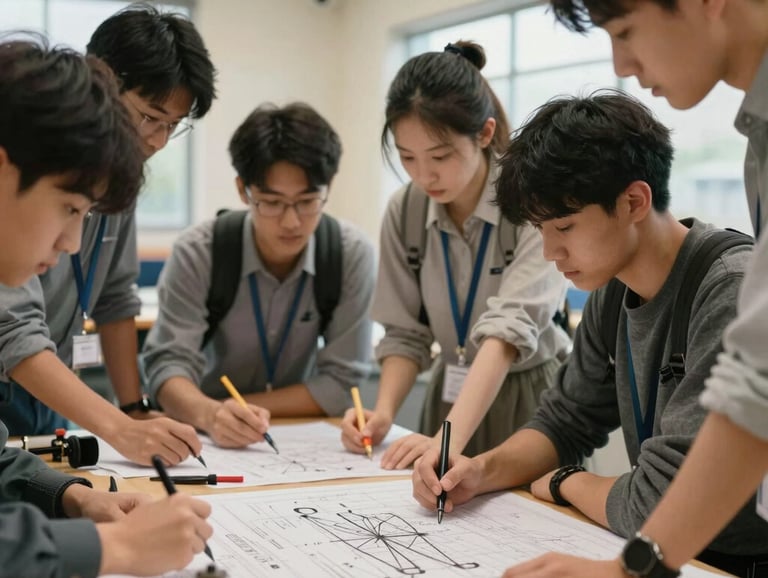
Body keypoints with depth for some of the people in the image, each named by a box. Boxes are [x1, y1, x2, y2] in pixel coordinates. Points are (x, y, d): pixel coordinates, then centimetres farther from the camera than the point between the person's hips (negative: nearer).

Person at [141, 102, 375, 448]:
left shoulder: (352, 255, -12)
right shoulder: (198, 253, -13)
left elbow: (340, 383, -10)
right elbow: (169, 362, -18)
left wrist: (238, 408, -17)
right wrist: (210, 414, -37)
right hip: (204, 438, 0)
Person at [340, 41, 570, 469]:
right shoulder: (404, 211, -4)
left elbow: (511, 326, -30)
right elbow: (406, 331, 1)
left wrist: (450, 438, -40)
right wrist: (384, 413, -16)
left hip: (526, 399, -4)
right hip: (450, 398, 4)